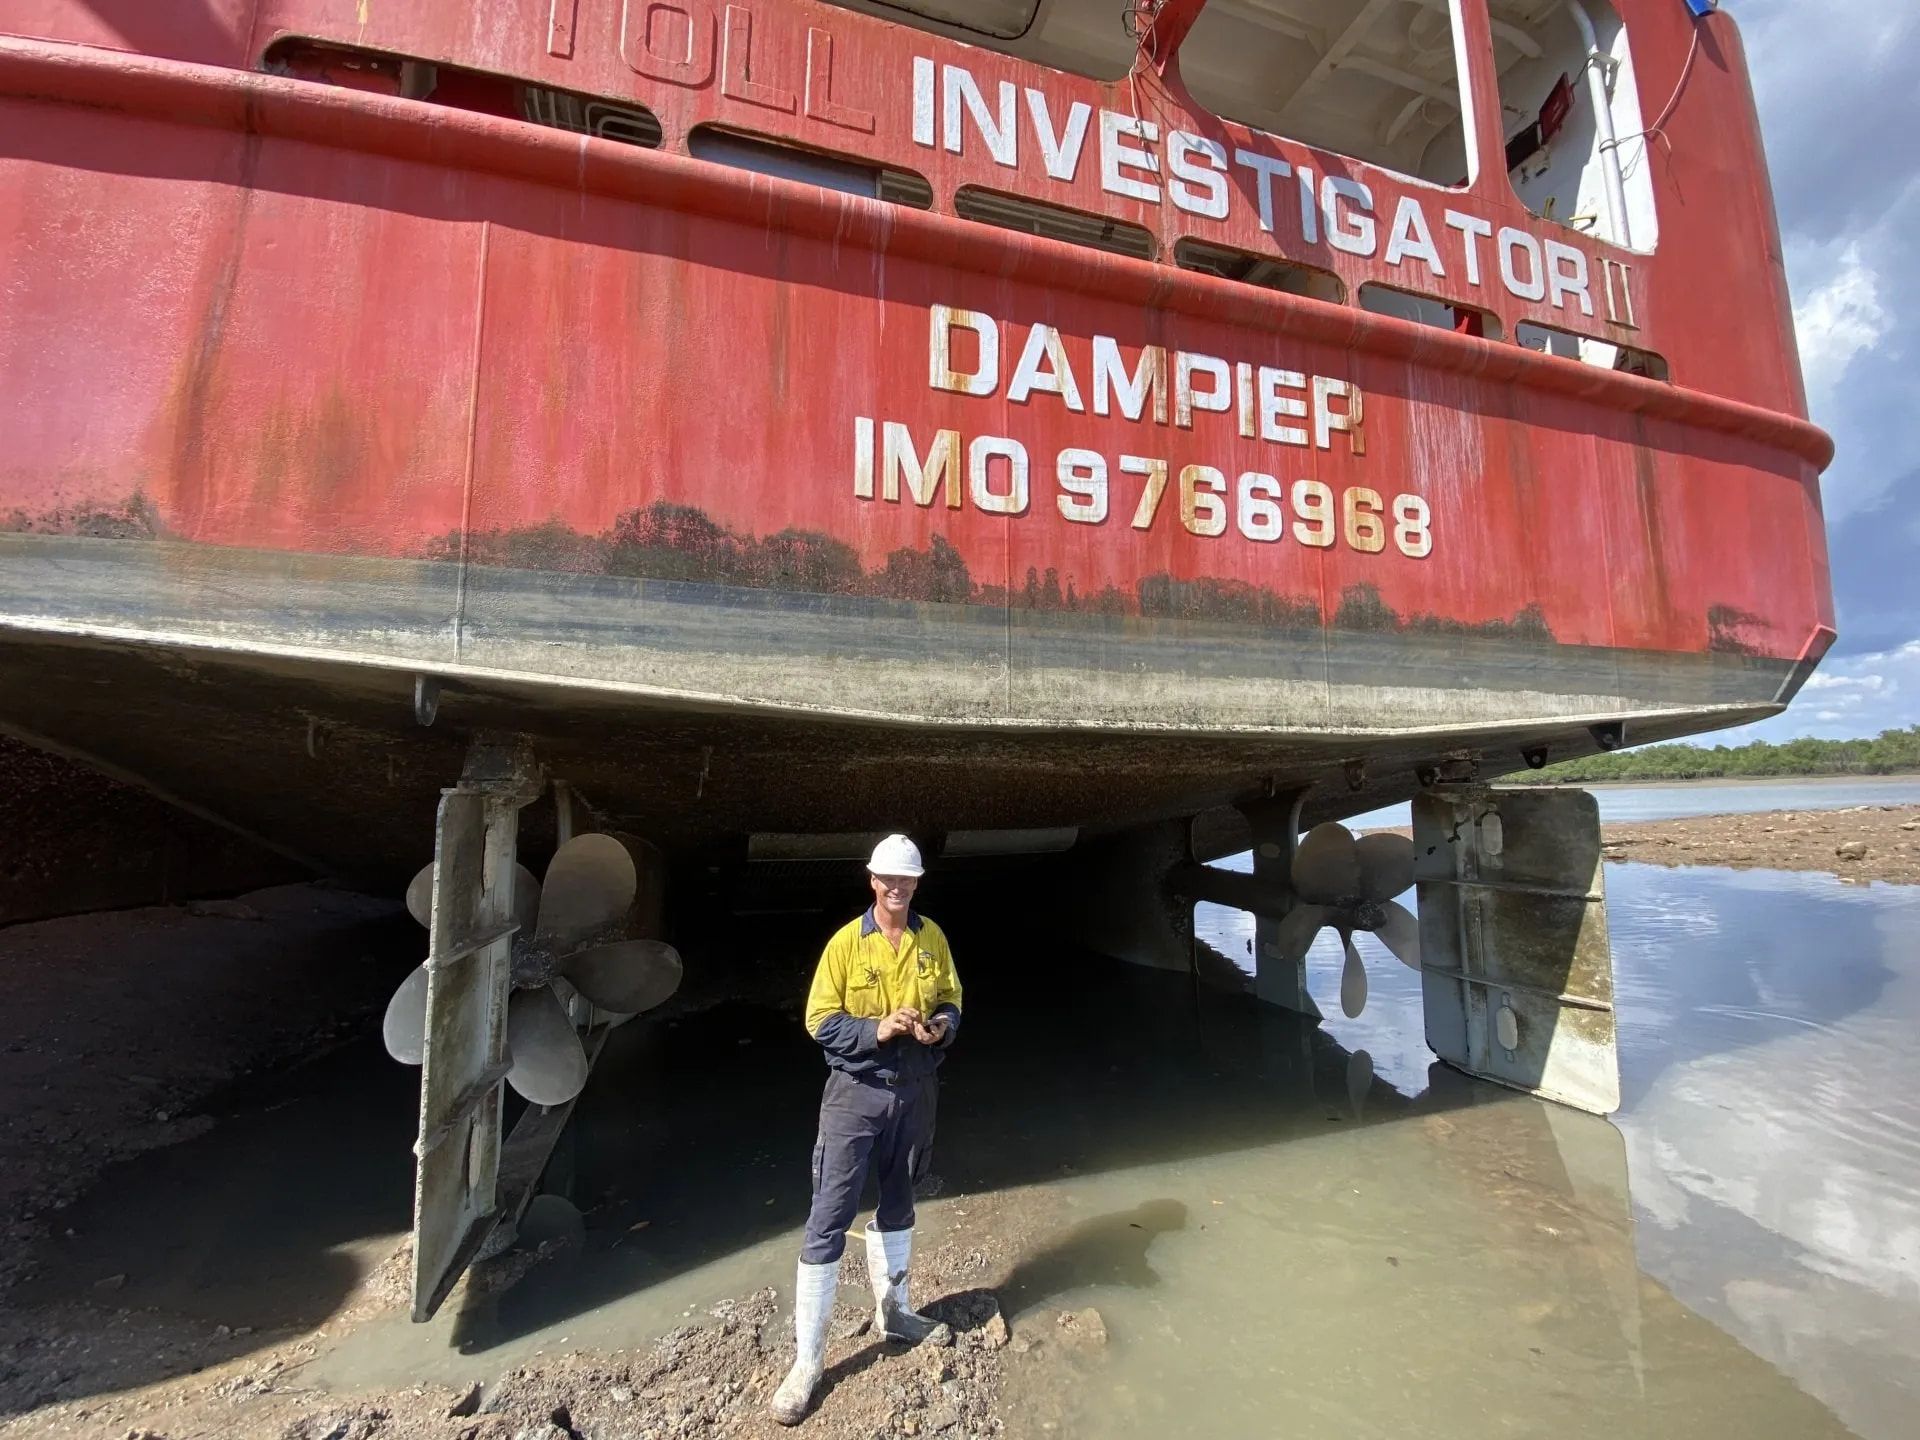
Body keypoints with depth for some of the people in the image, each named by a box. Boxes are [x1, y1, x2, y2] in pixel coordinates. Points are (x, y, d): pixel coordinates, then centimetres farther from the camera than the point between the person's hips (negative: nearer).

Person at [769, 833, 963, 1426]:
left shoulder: (933, 938, -1)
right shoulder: (846, 942, -13)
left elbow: (950, 999, 9)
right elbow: (820, 1021, -11)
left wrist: (942, 1025, -13)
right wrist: (876, 1029, -25)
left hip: (915, 1088, 4)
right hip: (857, 1090, -4)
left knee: (898, 1202, 22)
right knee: (829, 1218, -1)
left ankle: (891, 1311, 42)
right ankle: (807, 1359, 13)